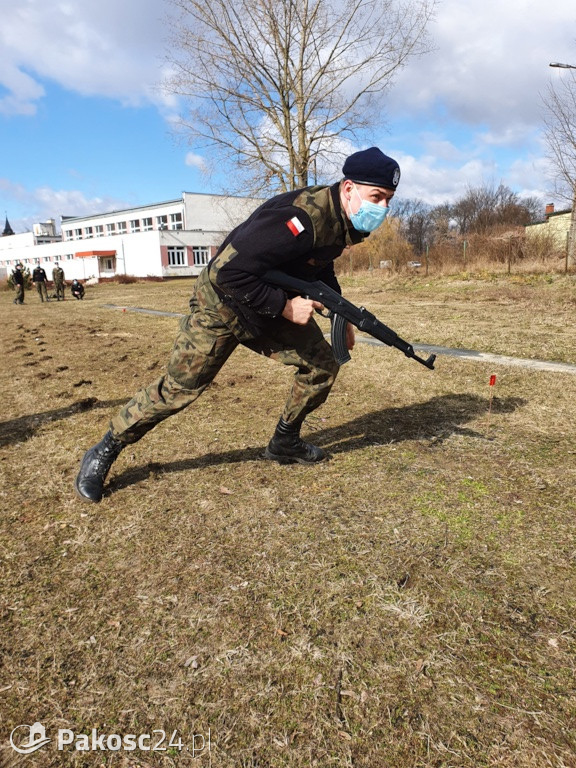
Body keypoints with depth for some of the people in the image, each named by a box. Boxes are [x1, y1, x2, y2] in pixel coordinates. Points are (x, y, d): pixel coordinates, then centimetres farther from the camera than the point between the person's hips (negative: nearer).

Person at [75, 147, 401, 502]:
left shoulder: (341, 220, -2)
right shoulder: (302, 218, -32)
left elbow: (322, 270, 17)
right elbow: (229, 273, -35)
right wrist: (285, 307, -28)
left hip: (275, 307, 8)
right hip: (222, 304, -8)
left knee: (323, 364, 3)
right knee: (178, 389, -6)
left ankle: (285, 442, 21)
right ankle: (104, 452, 14)